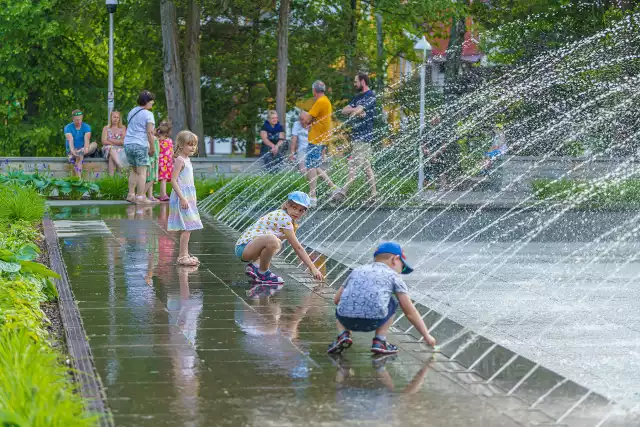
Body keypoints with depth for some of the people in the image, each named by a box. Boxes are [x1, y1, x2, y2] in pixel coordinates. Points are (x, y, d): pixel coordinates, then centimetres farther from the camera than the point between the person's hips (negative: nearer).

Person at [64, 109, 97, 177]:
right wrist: (72, 150, -47)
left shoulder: (86, 127, -1)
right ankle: (79, 178, -51)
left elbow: (87, 139, -21)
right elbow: (70, 140, -25)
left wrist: (86, 148, -44)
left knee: (94, 145, -27)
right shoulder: (68, 128, -6)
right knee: (80, 155, -36)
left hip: (83, 149, 3)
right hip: (72, 151, -3)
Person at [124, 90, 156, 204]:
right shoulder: (148, 114, -7)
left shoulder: (131, 112, 16)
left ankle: (131, 194, 14)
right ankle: (140, 196, -8)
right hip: (140, 145, -7)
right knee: (142, 171, -5)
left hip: (128, 143, 7)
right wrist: (152, 148, -6)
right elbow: (150, 132, -11)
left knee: (134, 170, 16)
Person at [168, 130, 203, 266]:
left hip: (188, 196, 10)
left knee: (188, 228, 12)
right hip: (182, 196, -10)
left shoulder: (186, 160, 15)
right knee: (187, 228, -10)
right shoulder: (179, 160, -14)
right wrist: (182, 198, -24)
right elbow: (173, 180, -20)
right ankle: (182, 256, -8)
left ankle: (184, 254, 18)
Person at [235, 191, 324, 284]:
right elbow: (297, 248, -17)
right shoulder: (285, 219, -17)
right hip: (243, 247, -11)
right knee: (272, 240, -39)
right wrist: (313, 268, -15)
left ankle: (255, 265, 14)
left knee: (278, 243, 35)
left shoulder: (280, 214, 13)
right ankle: (263, 273, -14)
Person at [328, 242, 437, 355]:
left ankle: (343, 334, 10)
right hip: (373, 321, -3)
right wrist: (427, 336, 27)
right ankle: (379, 341, 16)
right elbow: (410, 312, 18)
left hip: (346, 319, 3)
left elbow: (336, 299, 29)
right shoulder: (393, 276, 19)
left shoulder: (358, 270, 29)